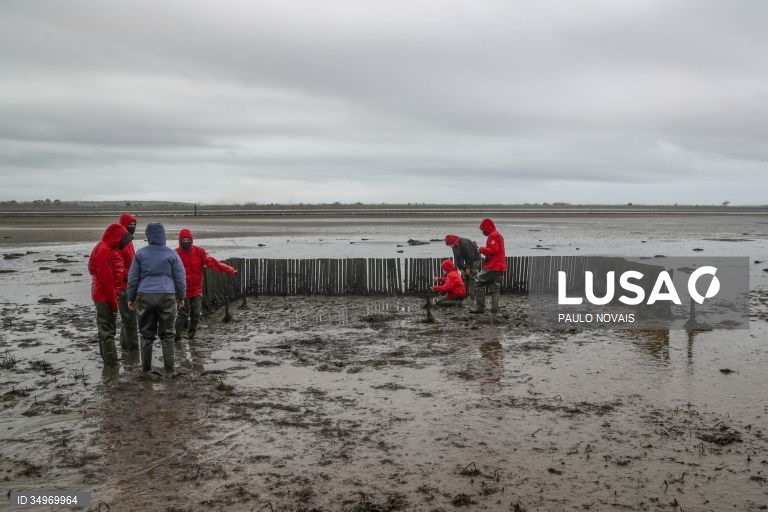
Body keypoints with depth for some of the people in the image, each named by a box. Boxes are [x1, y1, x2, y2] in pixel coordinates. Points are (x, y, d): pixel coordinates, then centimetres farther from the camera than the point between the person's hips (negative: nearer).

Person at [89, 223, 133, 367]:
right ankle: (112, 366, -5)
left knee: (107, 330, 15)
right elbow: (106, 279, -22)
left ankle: (109, 363, 24)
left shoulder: (109, 250, 14)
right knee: (108, 332, -7)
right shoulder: (104, 251, -18)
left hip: (107, 296, 10)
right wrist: (113, 301, -19)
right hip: (106, 297, -10)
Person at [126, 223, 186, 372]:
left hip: (145, 296, 1)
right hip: (167, 296, -1)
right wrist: (181, 297, 16)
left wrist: (131, 298, 14)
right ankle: (168, 365, 8)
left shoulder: (140, 253, 3)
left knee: (146, 333, 10)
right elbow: (180, 277, 5)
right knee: (167, 333, 7)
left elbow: (132, 277, 6)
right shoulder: (171, 254, 1)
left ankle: (146, 365, 15)